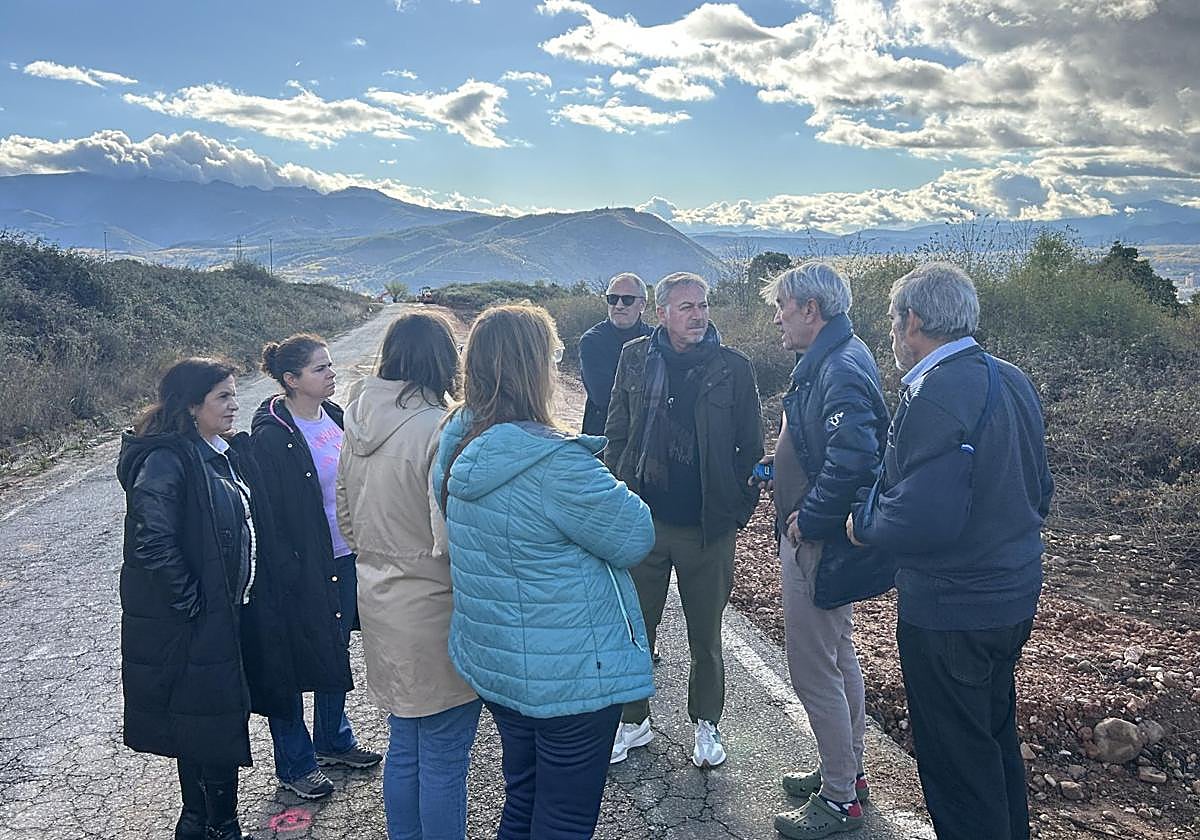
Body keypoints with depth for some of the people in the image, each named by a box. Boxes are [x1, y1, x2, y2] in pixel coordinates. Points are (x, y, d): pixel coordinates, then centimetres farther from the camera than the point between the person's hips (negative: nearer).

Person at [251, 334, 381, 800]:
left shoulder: (333, 415, 3)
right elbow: (269, 515, -19)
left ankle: (334, 740, 41)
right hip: (304, 569, -7)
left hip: (344, 558, 8)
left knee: (336, 650, 21)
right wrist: (289, 576, -18)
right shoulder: (271, 436, -20)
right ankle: (295, 765, 27)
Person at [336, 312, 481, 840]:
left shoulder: (359, 423, 4)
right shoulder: (439, 428, -21)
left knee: (403, 748, 22)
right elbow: (451, 535, -23)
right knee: (444, 759, 7)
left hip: (378, 599, 8)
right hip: (431, 608, -8)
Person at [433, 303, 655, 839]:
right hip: (571, 675, -8)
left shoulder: (457, 447, -2)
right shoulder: (555, 463, -28)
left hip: (496, 664, 8)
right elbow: (635, 538, -17)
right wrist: (607, 488, 0)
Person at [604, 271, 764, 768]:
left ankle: (706, 724, 34)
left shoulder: (733, 368, -5)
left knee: (706, 637, 14)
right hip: (643, 522, 2)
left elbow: (751, 446, 0)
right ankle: (633, 721, 33)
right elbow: (616, 434, 7)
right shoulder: (636, 359, 1)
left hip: (707, 527, -1)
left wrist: (736, 508, -5)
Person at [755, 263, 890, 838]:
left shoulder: (841, 370, -23)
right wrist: (776, 463, 7)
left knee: (813, 668, 0)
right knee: (838, 655, 21)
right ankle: (846, 770, 38)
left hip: (820, 543, -11)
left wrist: (807, 519, -23)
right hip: (819, 537, 11)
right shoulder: (826, 361, 11)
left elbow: (852, 460, -34)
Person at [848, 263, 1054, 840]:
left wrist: (863, 523, -12)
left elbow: (923, 520, -30)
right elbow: (1037, 492, 13)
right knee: (996, 737, 26)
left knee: (956, 756, 8)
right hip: (1015, 598, 10)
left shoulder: (937, 395, -24)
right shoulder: (1013, 382, 5)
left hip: (950, 612, -9)